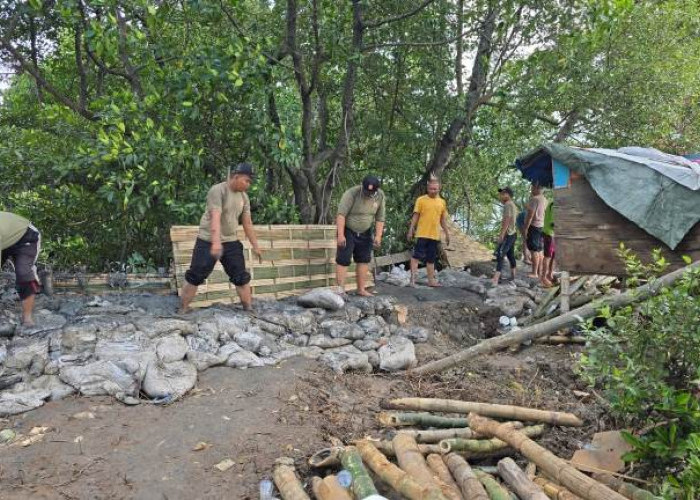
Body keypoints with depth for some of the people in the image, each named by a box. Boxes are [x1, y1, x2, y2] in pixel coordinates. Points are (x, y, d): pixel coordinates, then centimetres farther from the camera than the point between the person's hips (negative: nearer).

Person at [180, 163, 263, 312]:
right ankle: (184, 310, 13)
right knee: (194, 277, 1)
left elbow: (247, 223, 10)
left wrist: (255, 246, 9)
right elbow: (215, 217, -29)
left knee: (242, 277, 4)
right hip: (208, 242, -6)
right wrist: (216, 242, -40)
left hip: (231, 242, 6)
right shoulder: (217, 190, -17)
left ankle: (248, 309, 13)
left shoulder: (244, 197, 4)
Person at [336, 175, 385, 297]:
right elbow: (341, 214, -25)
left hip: (365, 233, 5)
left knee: (364, 259, 6)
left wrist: (378, 236, -7)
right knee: (343, 260, -8)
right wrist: (340, 235, -30)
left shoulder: (380, 196, -8)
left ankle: (361, 289, 14)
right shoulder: (351, 193, -23)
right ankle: (341, 290, -6)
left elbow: (380, 218, 0)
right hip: (348, 231, -5)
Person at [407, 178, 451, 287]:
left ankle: (431, 280, 18)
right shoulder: (421, 200, -3)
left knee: (431, 259, 11)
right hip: (422, 234, -4)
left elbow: (443, 219, 16)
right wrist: (411, 230, -7)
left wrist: (447, 233, 14)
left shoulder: (442, 202, 9)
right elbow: (415, 216, -3)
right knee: (417, 256, -7)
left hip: (435, 235, 4)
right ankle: (412, 278, -4)